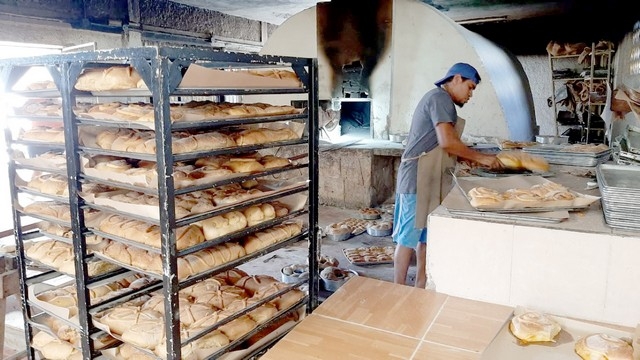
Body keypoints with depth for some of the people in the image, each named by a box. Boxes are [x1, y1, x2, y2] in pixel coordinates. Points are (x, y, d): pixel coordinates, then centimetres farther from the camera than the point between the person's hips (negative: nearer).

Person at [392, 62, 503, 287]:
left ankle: (420, 288, 20)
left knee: (426, 235, 12)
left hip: (429, 179, 10)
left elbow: (443, 146, 19)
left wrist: (475, 159, 10)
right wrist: (480, 157, -11)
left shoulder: (439, 99, 21)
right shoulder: (440, 97, -10)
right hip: (418, 178, -10)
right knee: (409, 236, -5)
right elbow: (447, 142, -21)